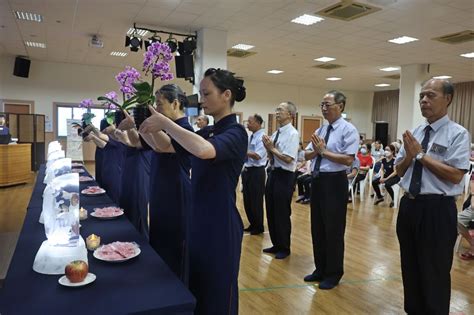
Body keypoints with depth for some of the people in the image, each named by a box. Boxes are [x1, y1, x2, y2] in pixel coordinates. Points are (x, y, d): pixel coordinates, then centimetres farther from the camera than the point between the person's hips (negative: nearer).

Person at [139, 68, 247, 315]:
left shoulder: (236, 132, -16)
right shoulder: (207, 132, 9)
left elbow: (205, 151, -37)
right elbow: (167, 146, 9)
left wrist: (165, 123, -29)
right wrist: (145, 128, -6)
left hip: (221, 224, -8)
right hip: (198, 220, 8)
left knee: (217, 292, 10)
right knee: (197, 287, 22)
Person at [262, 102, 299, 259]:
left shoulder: (292, 134, -14)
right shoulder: (276, 133, 11)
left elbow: (288, 159, -22)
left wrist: (272, 148, -13)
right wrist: (268, 147, -5)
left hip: (284, 176, -8)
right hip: (273, 173, 9)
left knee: (282, 214, 4)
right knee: (271, 212, 16)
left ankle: (284, 248, 23)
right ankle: (276, 244, 33)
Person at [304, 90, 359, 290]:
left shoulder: (348, 130, -10)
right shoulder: (320, 130, 12)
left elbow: (348, 160, -19)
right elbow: (307, 154, 9)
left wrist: (324, 151, -17)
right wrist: (315, 150, -11)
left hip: (335, 182, -7)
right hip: (317, 180, 7)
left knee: (333, 229, 5)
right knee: (317, 227, 16)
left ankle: (333, 273, 24)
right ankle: (320, 269, 33)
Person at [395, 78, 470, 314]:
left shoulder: (458, 134, -8)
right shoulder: (414, 132, 9)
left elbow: (455, 175, -20)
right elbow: (399, 171, 11)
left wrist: (420, 155, -16)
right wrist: (409, 155, -9)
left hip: (437, 209, -6)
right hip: (409, 206, 6)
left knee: (434, 273, 8)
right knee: (410, 268, 20)